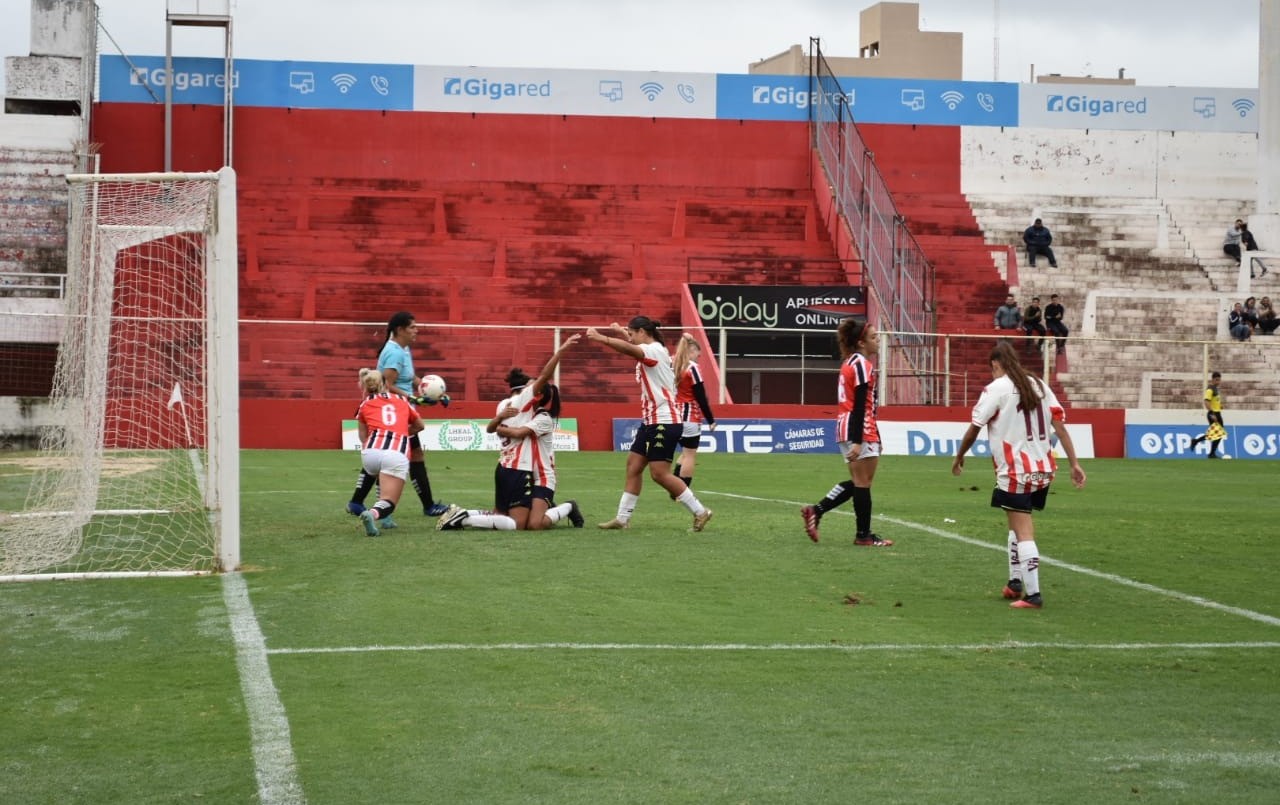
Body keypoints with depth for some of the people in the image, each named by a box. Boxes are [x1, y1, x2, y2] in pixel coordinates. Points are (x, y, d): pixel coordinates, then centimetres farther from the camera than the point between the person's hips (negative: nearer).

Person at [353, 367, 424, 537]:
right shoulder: (402, 400, 26)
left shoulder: (365, 403, 21)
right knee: (388, 502, -2)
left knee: (382, 476, 36)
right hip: (397, 453, -1)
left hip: (371, 452, 1)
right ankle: (372, 513, -36)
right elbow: (419, 425, 41)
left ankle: (385, 517, 22)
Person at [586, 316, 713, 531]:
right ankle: (623, 518, 11)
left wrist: (600, 337, -42)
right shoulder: (649, 352, 15)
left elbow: (630, 349, -34)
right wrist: (620, 332, 14)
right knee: (633, 465, 8)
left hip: (665, 422, -10)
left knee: (659, 473, -10)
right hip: (651, 420, 10)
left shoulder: (655, 350, -15)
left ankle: (700, 512, -3)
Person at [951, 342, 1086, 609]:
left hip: (1015, 472, -7)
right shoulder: (1039, 385, 9)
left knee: (1023, 532, -7)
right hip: (1043, 470, 7)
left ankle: (1032, 594, -11)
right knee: (1018, 525, 23)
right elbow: (1060, 424, 4)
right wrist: (1074, 463, 3)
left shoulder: (995, 389, -7)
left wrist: (959, 457, 10)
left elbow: (974, 428, -6)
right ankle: (1015, 582, 25)